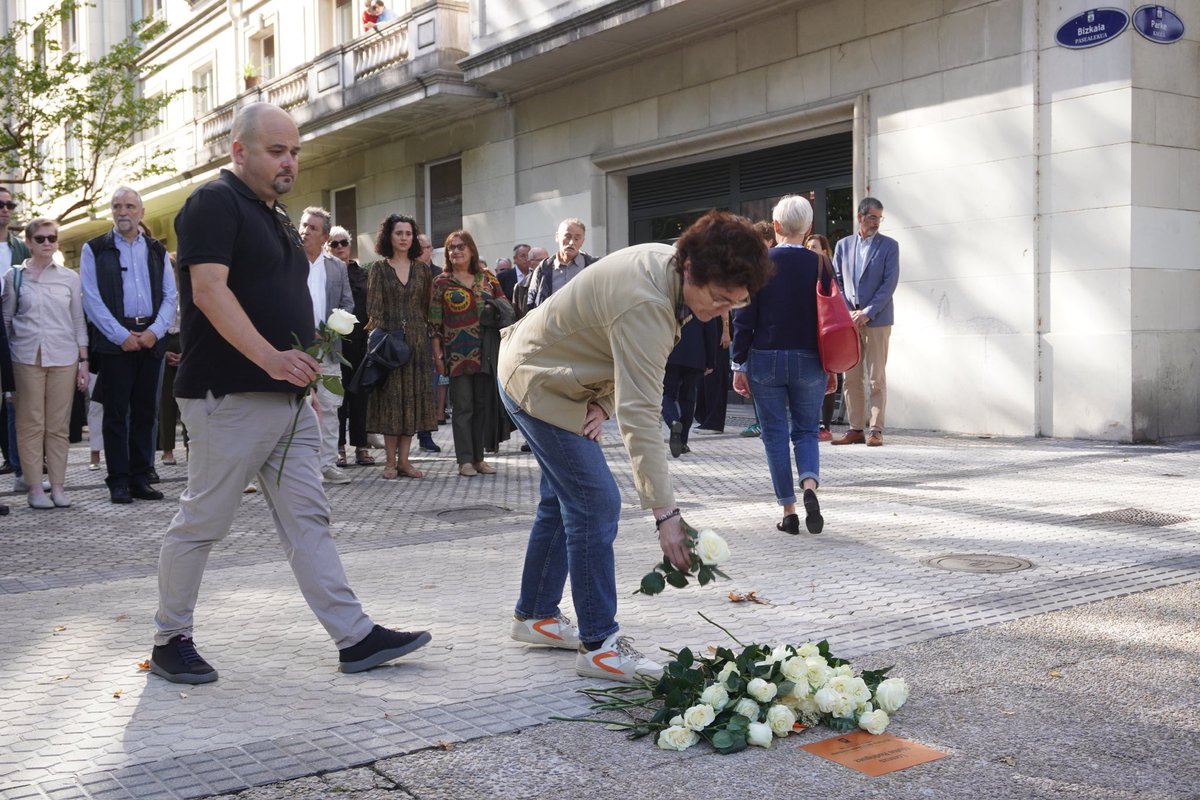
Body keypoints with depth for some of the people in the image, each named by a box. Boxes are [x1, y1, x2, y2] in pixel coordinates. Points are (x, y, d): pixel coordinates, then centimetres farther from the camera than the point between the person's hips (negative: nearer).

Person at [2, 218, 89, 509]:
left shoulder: (69, 278, 9)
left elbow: (78, 322, 11)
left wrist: (84, 360, 5)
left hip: (64, 357, 1)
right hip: (27, 357, -1)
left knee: (59, 425, 1)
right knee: (31, 424, -1)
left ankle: (58, 487, 6)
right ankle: (35, 488, 3)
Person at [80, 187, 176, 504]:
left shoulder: (157, 250, 13)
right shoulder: (95, 249, 4)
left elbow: (170, 296, 9)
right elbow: (91, 299, -3)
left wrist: (155, 331, -6)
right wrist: (122, 336, -11)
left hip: (151, 339, 3)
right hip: (114, 341, -3)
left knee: (145, 411, 5)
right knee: (116, 412, -1)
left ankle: (141, 478, 11)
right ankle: (118, 481, 3)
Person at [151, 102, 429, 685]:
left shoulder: (276, 216, 21)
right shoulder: (216, 203, -8)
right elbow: (209, 290, -20)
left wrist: (305, 365, 16)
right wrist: (269, 357, -30)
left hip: (288, 398, 9)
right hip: (231, 396, -9)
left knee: (307, 520, 7)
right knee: (202, 522, 2)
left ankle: (355, 638, 8)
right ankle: (170, 642, 17)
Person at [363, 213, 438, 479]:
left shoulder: (422, 269, 11)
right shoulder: (378, 268, 3)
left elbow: (428, 307, 11)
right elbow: (373, 306, -3)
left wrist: (431, 338, 3)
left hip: (416, 339, 3)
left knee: (412, 396, 2)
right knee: (389, 395, -1)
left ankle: (404, 459, 7)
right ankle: (391, 460, 4)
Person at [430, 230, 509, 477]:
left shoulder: (487, 278, 9)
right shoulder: (441, 282, 2)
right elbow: (435, 320, 1)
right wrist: (437, 353, -5)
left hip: (485, 352, 3)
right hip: (457, 353, -3)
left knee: (484, 404, 6)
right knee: (463, 406, -1)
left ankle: (478, 457, 15)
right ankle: (465, 460, 4)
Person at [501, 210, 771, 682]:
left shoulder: (669, 265, -6)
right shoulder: (645, 305, -36)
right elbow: (640, 415, -39)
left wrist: (603, 403, -12)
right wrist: (664, 512, -41)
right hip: (540, 385, -10)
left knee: (564, 499, 17)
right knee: (597, 505, -12)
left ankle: (534, 615, 31)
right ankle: (598, 644, -5)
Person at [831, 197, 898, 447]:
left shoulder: (889, 245, 2)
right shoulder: (843, 245, 11)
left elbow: (890, 283, -5)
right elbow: (836, 282, 10)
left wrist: (867, 313, -12)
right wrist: (847, 312, -4)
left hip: (877, 319, -3)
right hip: (848, 318, 3)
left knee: (876, 378, -3)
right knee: (851, 378, 4)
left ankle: (876, 430, 0)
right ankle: (855, 429, 10)